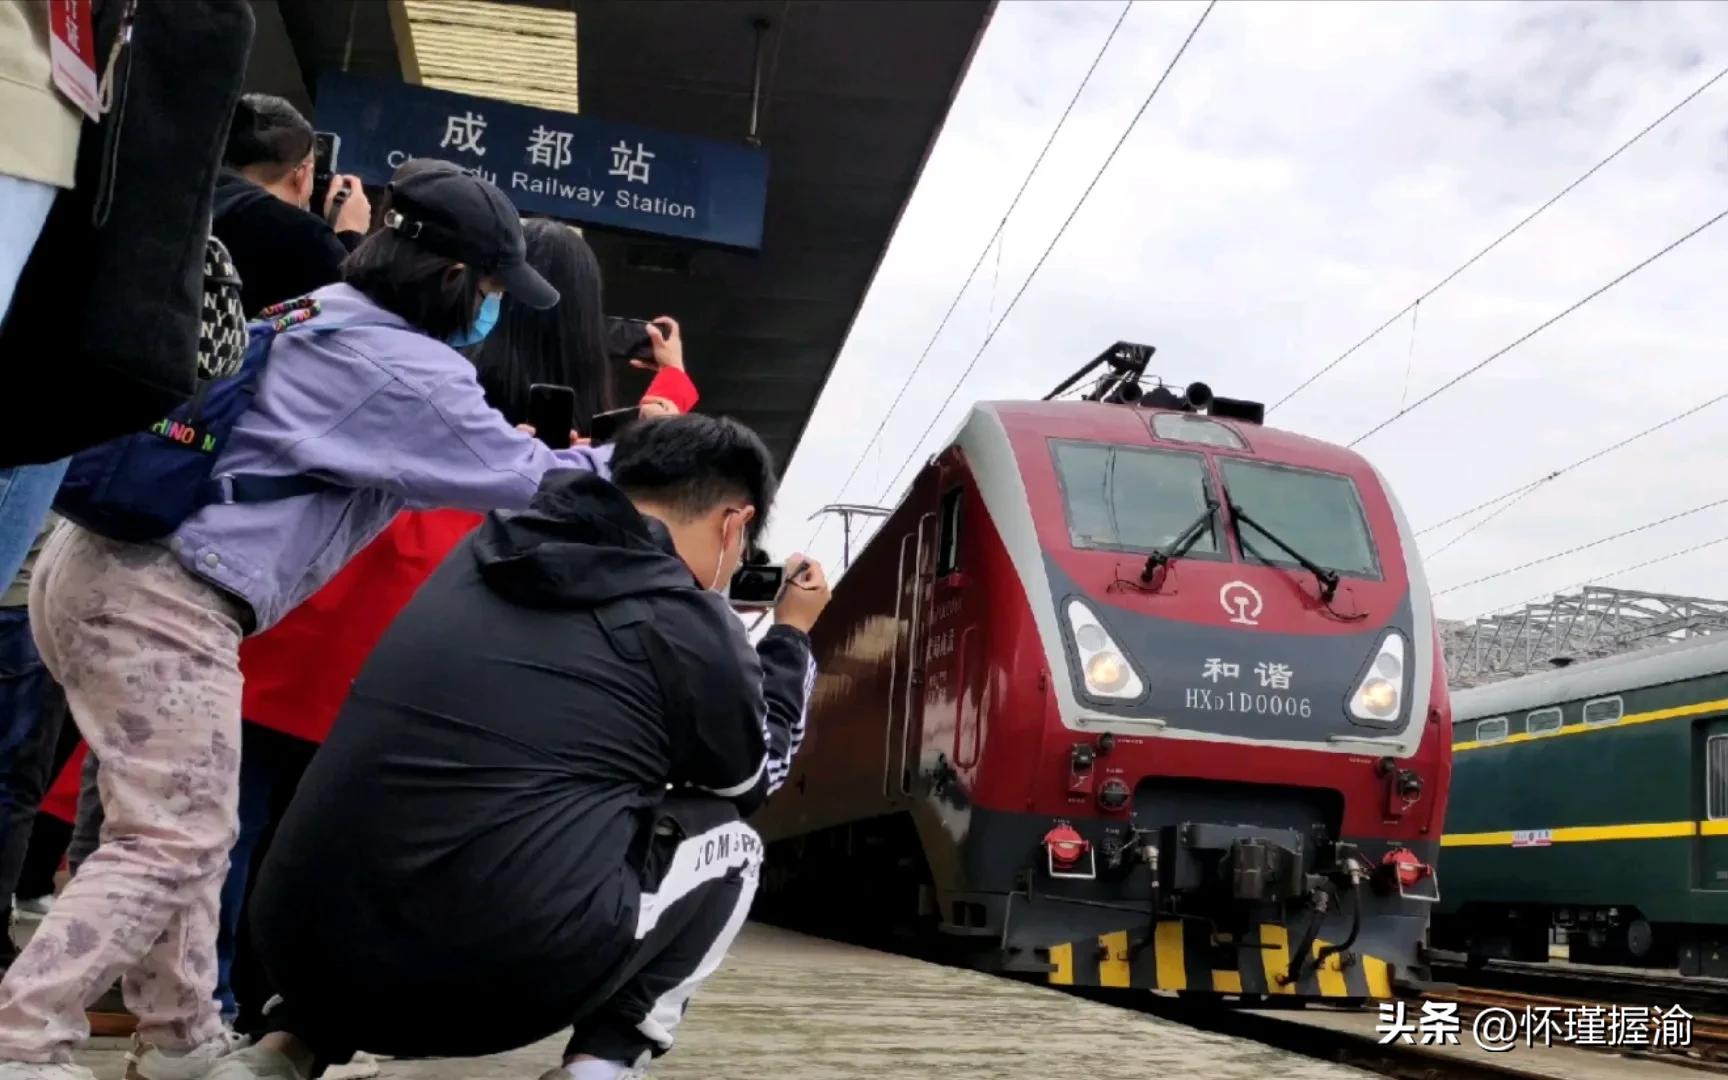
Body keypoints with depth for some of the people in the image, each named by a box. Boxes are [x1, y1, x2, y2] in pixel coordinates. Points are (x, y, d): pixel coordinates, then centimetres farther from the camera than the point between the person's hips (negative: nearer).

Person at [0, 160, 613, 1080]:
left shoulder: (313, 318, 17)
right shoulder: (410, 371, -9)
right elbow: (530, 482, -3)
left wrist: (500, 447, 30)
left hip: (98, 562, 10)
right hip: (168, 599, -10)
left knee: (182, 829, 16)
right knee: (170, 841, -5)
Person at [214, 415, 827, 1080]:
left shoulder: (478, 556, 14)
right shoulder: (692, 624, -1)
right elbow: (754, 780, 19)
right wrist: (791, 636, 31)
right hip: (501, 974, -5)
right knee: (727, 837, 18)